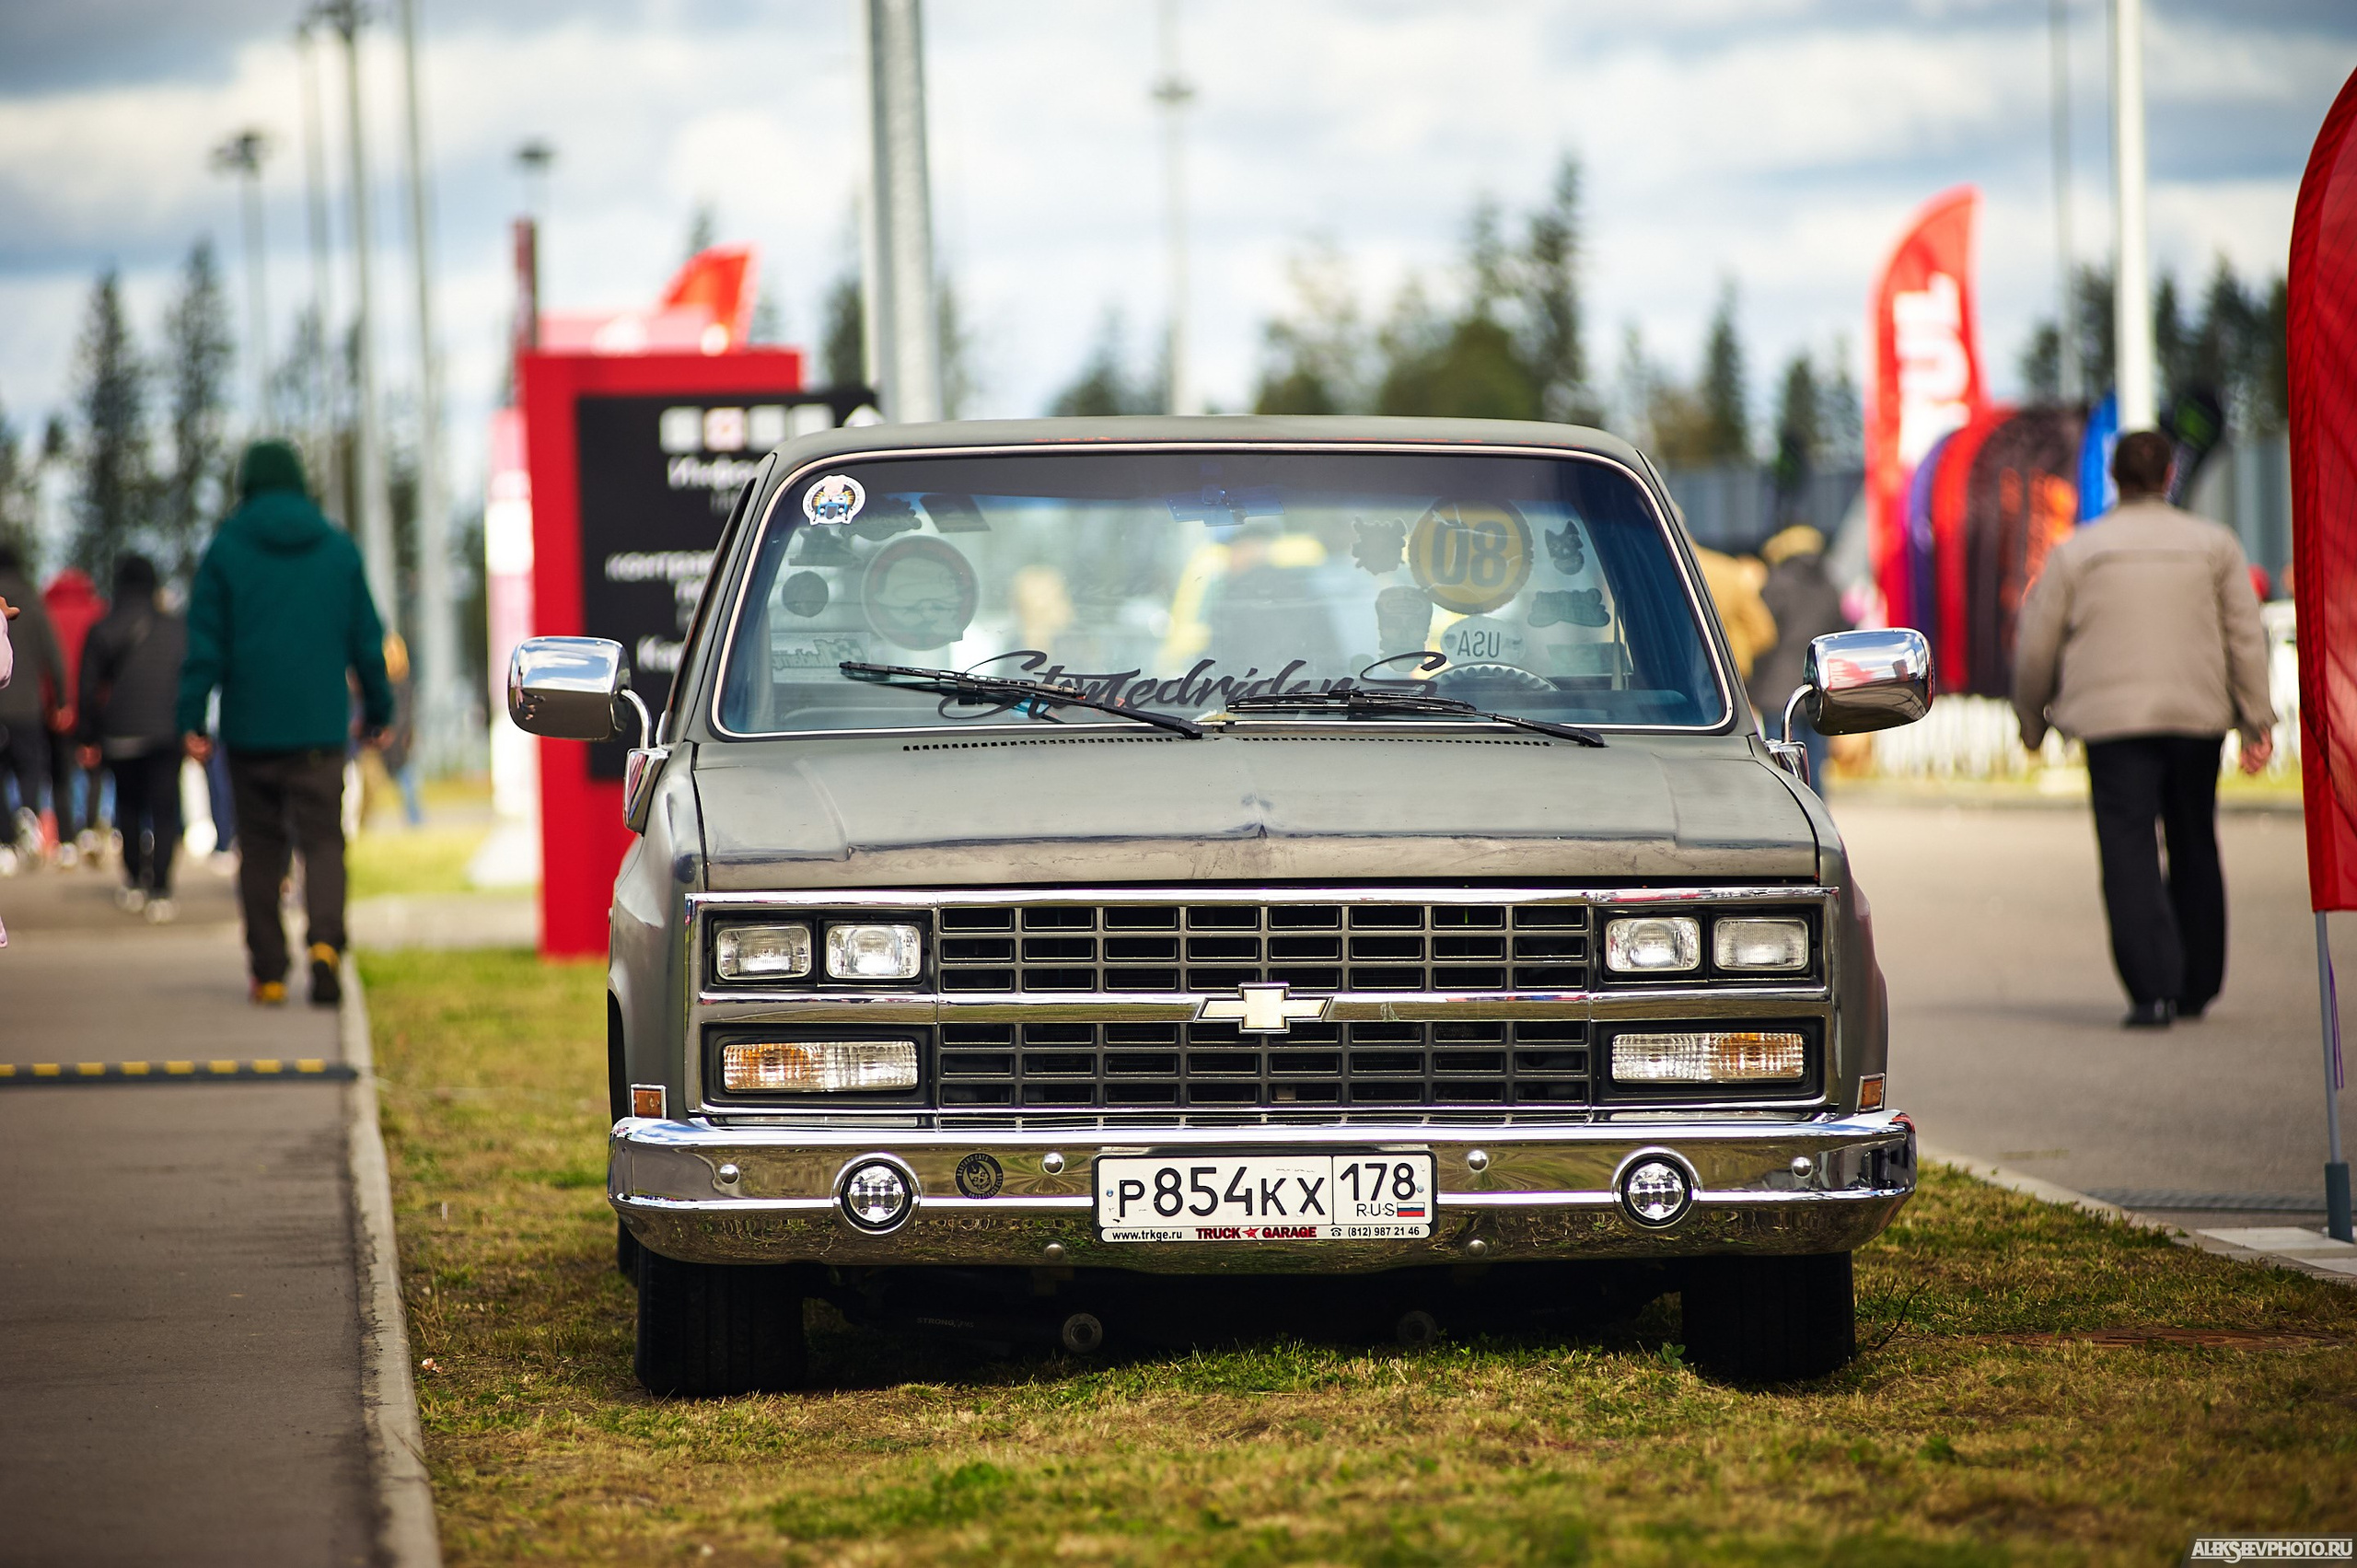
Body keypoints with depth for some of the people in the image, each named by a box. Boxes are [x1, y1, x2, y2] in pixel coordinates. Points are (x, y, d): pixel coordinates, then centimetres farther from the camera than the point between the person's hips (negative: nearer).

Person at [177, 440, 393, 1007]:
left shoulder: (225, 550, 0)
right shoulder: (340, 550, 5)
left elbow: (206, 643, -4)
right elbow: (367, 640, 9)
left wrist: (191, 720, -2)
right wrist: (377, 710, 19)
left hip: (250, 727, 0)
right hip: (321, 727, 0)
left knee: (260, 846, 9)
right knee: (323, 840, 1)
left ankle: (268, 972, 9)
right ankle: (324, 941, -24)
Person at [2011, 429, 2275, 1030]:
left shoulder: (2074, 551, 4)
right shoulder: (2214, 543, 8)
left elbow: (2036, 648, 5)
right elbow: (2245, 637, 5)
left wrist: (2031, 720, 20)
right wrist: (2256, 722, 7)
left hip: (2112, 718, -2)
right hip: (2197, 712, 2)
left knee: (2129, 852, -6)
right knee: (2195, 849, 15)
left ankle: (2154, 988, -19)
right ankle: (2196, 987, 22)